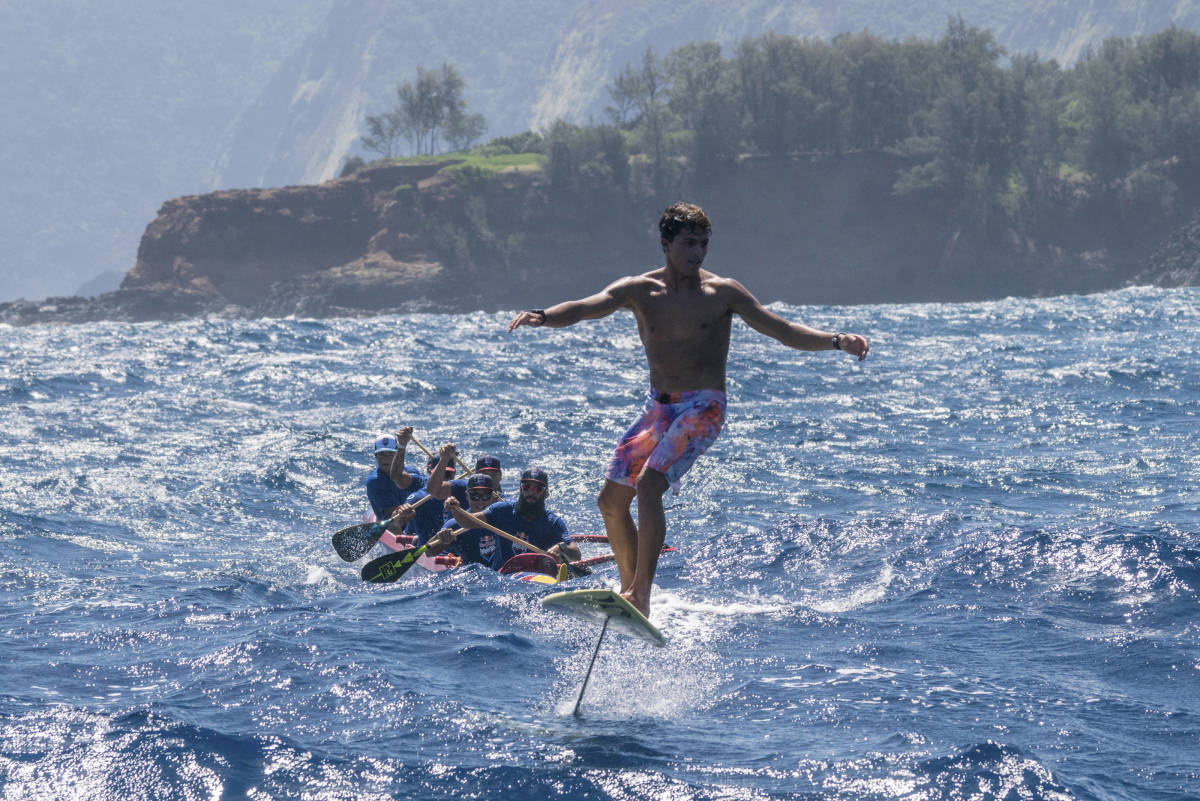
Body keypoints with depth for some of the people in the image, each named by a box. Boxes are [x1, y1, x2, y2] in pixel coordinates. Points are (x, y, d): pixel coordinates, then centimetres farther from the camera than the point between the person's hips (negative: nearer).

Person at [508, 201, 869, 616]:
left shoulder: (722, 293, -4)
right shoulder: (639, 291, 1)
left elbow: (783, 330, -4)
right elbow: (587, 307, -15)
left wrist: (837, 341, -18)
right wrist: (542, 317, -36)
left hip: (702, 409, -5)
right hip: (658, 407, 5)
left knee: (648, 486, -24)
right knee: (611, 500, 4)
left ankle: (641, 598, -25)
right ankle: (629, 592, 20)